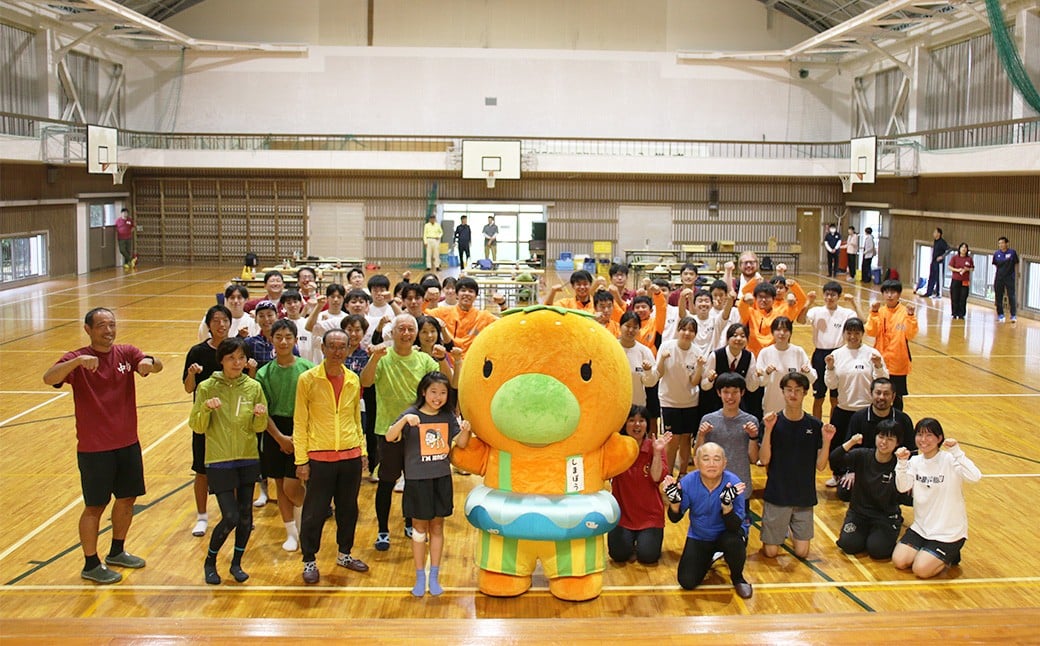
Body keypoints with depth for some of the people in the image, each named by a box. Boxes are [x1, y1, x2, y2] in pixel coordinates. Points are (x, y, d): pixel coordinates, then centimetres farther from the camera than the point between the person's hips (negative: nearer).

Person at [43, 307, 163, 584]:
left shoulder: (126, 353, 1)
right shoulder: (77, 359, -10)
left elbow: (157, 366, -15)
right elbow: (49, 378, -27)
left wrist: (149, 362, -39)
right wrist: (77, 361, -44)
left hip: (128, 442, 5)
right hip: (94, 447, -5)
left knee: (127, 498, 16)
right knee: (95, 506, 3)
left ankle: (117, 552, 36)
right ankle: (91, 565, 17)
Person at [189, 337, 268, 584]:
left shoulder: (254, 387, 1)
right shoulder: (207, 388, -6)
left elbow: (259, 428, 4)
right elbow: (197, 427, -5)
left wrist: (261, 415, -17)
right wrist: (206, 409, -24)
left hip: (248, 459, 3)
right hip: (219, 461, -3)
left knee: (245, 515, 8)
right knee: (230, 517, -8)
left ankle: (236, 563, 27)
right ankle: (210, 562, 17)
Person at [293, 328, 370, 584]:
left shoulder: (353, 380, 5)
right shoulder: (308, 379, -7)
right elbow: (300, 422, -5)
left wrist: (363, 450, 12)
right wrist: (301, 460, -8)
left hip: (350, 455, 4)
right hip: (319, 457, -4)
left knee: (348, 509, 14)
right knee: (314, 512, 4)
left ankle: (344, 554, 31)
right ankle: (309, 561, 19)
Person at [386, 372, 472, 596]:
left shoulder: (448, 416, 1)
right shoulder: (412, 414, -10)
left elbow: (461, 443, 5)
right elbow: (389, 437, -20)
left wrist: (465, 430, -16)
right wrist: (404, 420, -36)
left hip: (442, 478, 3)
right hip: (417, 479, -3)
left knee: (437, 526, 11)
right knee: (419, 527, 8)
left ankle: (434, 577, 21)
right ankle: (420, 578, 19)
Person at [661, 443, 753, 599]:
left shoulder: (733, 484, -26)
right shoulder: (688, 482, -20)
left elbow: (734, 526, -26)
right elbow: (675, 518, -12)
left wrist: (727, 504, -45)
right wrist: (674, 501, -34)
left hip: (726, 534, -2)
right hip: (699, 537, 2)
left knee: (734, 542, -37)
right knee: (687, 582, -10)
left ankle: (737, 577, -3)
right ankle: (709, 558, 25)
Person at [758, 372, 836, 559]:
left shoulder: (815, 425, -2)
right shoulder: (773, 422, -6)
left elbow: (820, 465, -3)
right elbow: (764, 460, -13)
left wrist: (826, 441, -17)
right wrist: (768, 430, -24)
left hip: (804, 496, 2)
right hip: (777, 494, -1)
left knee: (802, 552, 3)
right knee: (770, 552, 2)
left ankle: (791, 530, 33)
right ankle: (782, 528, 33)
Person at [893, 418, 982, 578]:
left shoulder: (950, 460, -16)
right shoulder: (915, 461, 1)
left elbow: (975, 477, -33)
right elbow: (902, 487, -12)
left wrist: (956, 451, -36)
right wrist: (902, 463, -25)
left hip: (948, 532, -5)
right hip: (921, 527, 5)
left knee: (921, 570, -14)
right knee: (899, 561, -7)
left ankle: (950, 557, 14)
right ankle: (926, 552, 20)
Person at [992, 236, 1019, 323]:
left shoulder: (1012, 252, -4)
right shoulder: (996, 254, 3)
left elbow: (1016, 264, 3)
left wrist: (1016, 275, 0)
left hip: (1010, 278, -3)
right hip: (999, 278, 3)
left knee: (1012, 297, -4)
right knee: (998, 297, 6)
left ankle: (1014, 316, -1)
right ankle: (1000, 315, 16)